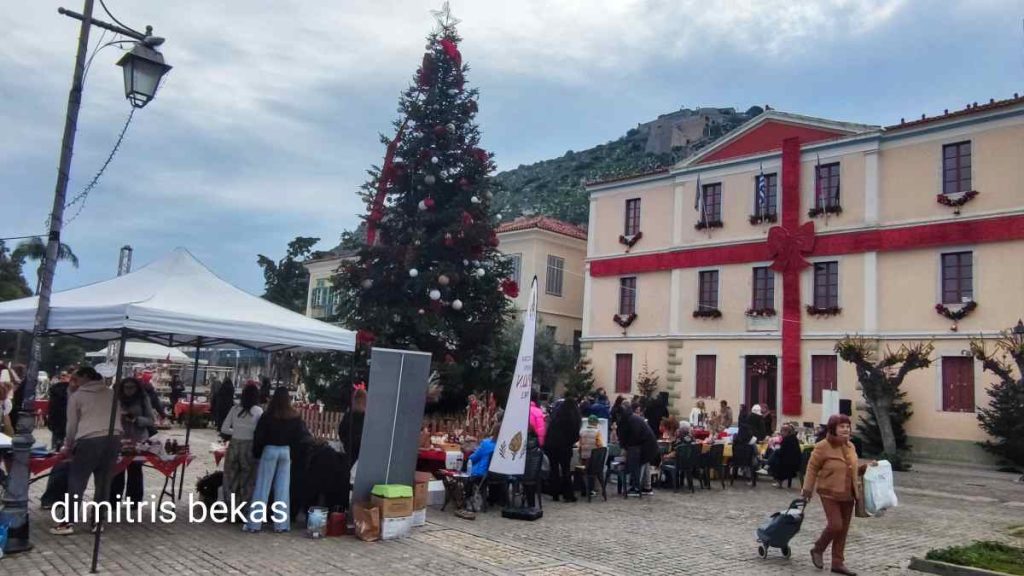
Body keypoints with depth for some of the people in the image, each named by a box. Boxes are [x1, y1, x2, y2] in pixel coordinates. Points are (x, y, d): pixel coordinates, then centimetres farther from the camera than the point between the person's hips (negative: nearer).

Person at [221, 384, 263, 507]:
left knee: (231, 475, 14)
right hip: (249, 446, -3)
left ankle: (230, 502, 21)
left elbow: (224, 429, 4)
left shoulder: (235, 409, 2)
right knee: (248, 477, 8)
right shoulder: (258, 411, -7)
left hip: (234, 445, 3)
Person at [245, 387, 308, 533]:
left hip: (269, 450, -2)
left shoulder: (267, 416, -8)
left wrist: (256, 453, 5)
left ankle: (254, 523, 4)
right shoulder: (294, 417, 0)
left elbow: (258, 436, -5)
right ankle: (281, 524, 9)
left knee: (262, 487, 2)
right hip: (286, 451, 3)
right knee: (283, 488, 7)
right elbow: (302, 435, 6)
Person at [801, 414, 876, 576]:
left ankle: (838, 563, 19)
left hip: (848, 495, 7)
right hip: (830, 493, -6)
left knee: (843, 529, 9)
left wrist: (866, 466, 2)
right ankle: (818, 550, 14)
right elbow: (812, 468, -10)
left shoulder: (850, 446, 7)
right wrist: (807, 489, -12)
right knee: (835, 525, -12)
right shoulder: (822, 447, -13)